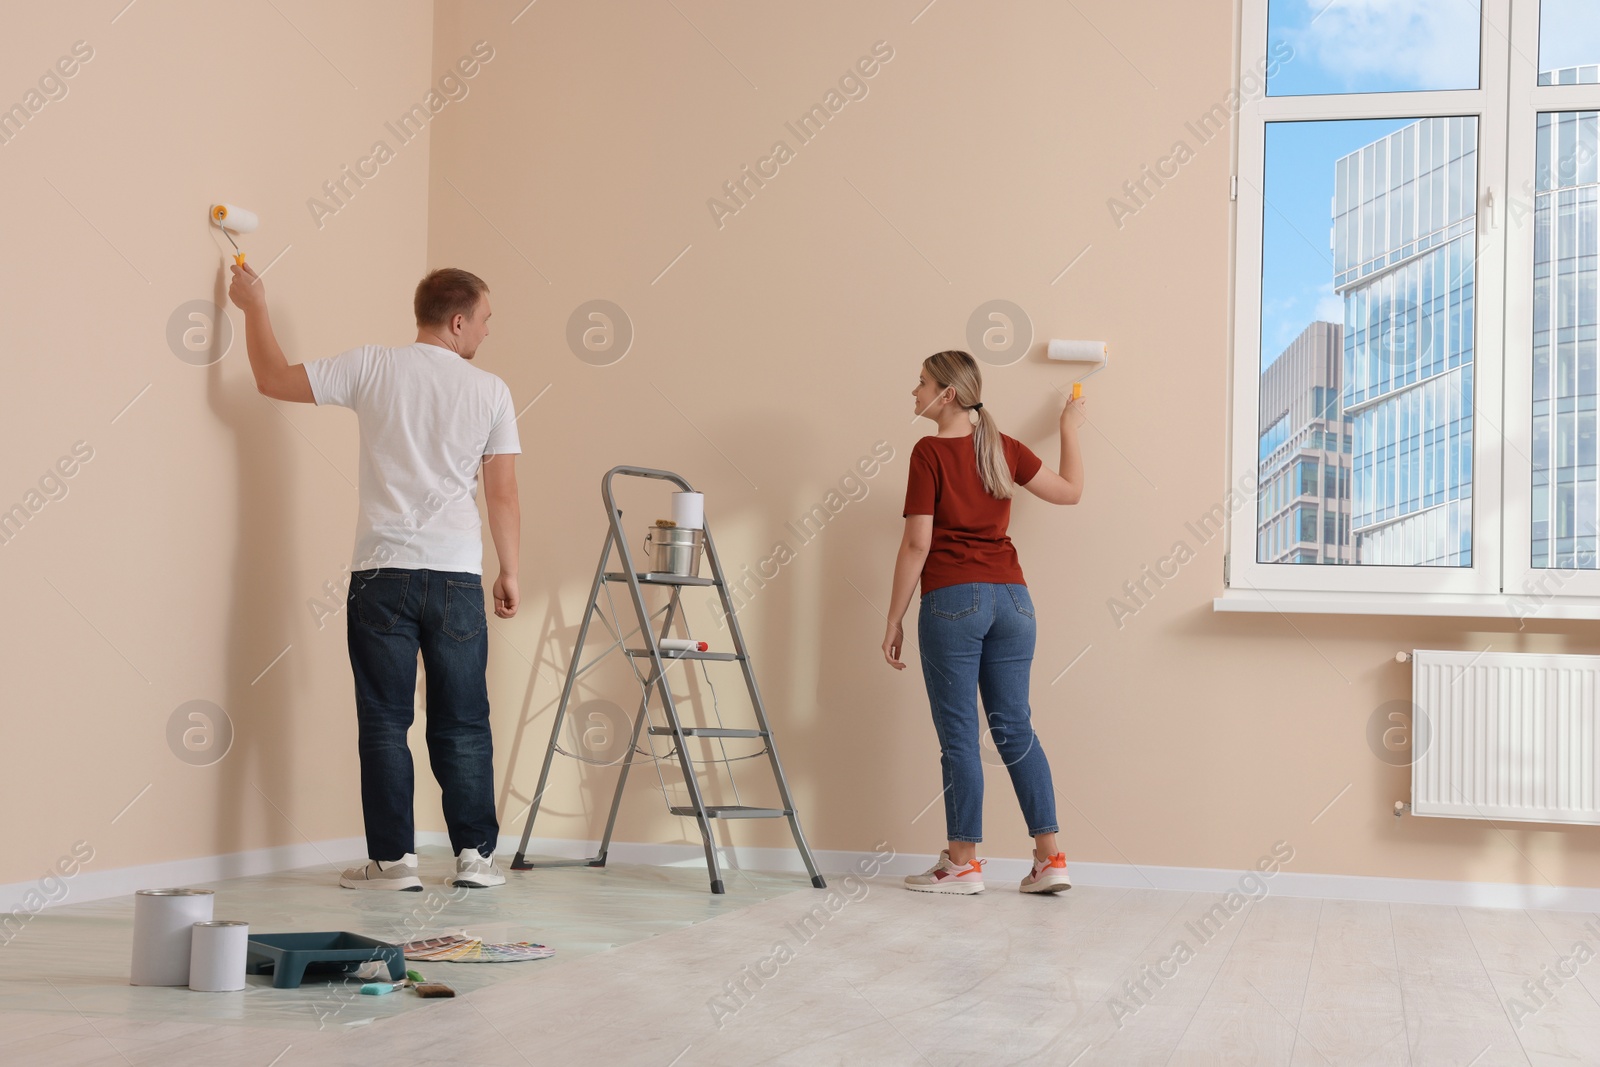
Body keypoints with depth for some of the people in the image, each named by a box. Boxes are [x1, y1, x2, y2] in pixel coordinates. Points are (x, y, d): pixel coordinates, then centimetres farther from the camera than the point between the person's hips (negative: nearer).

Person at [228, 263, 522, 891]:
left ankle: (393, 859, 4)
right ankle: (475, 856, 10)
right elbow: (503, 495, 4)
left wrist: (254, 307, 20)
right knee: (463, 723, 8)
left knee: (385, 723, 4)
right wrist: (509, 573, 13)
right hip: (457, 577, 1)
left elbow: (273, 379, 7)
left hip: (382, 573, 0)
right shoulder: (490, 391, 4)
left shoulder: (373, 369, 2)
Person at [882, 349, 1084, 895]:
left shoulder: (930, 453, -7)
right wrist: (1069, 429, 35)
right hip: (1010, 596, 6)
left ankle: (962, 863, 5)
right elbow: (1071, 490, 21)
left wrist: (894, 620, -3)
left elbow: (917, 544, -9)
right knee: (1015, 727, 10)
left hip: (952, 599, -6)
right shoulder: (1004, 448, 9)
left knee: (958, 733, 0)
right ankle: (1050, 858, 8)